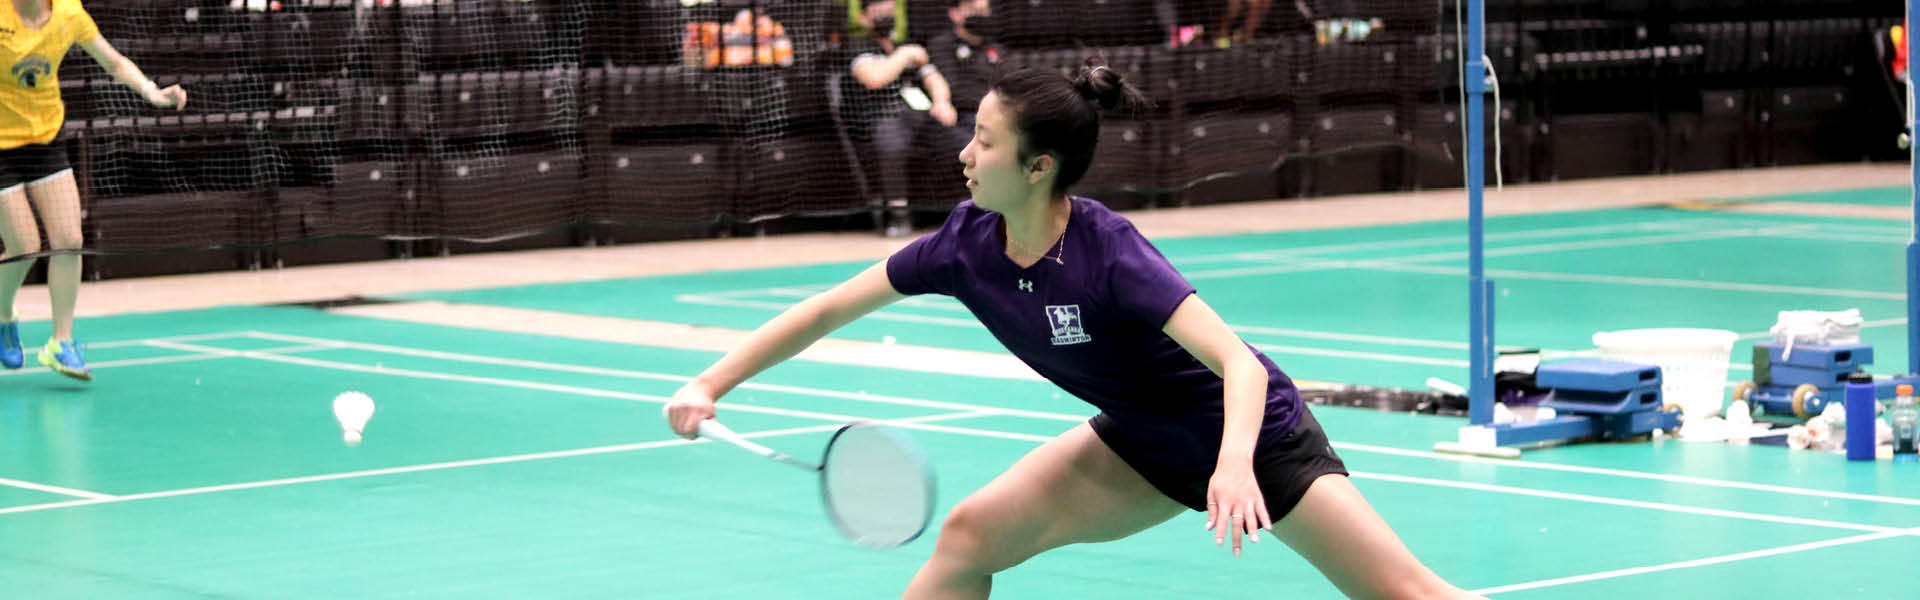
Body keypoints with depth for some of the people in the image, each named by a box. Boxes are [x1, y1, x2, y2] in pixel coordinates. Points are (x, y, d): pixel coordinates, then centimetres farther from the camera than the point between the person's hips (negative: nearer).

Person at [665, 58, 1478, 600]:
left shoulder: (1107, 252, -31)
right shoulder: (968, 244, -13)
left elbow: (1240, 363, -37)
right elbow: (831, 308, -3)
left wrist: (1235, 464, -55)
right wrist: (710, 385, -8)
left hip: (1250, 426, -6)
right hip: (1145, 442, 6)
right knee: (972, 532, -6)